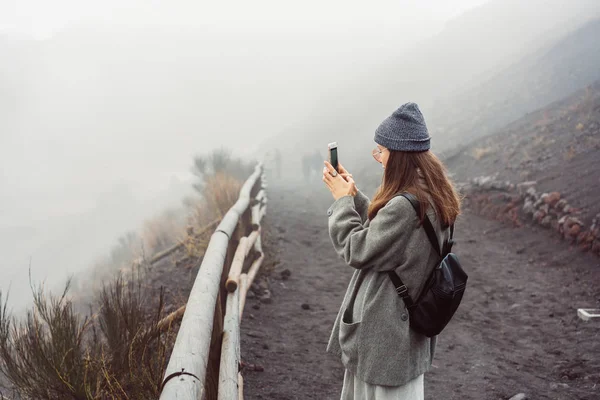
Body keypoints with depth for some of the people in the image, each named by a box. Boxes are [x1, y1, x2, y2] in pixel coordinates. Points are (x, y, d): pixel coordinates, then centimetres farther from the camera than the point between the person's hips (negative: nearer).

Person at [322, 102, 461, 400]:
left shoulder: (404, 206, -30)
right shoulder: (433, 197, 2)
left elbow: (356, 250, -20)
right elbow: (379, 229, 13)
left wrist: (342, 199, -11)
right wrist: (353, 193, 6)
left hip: (386, 331, -9)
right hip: (407, 322, 9)